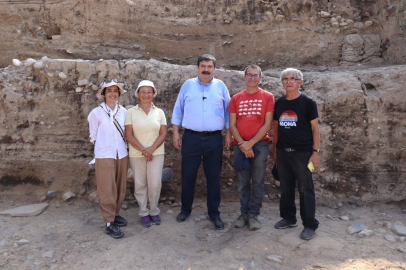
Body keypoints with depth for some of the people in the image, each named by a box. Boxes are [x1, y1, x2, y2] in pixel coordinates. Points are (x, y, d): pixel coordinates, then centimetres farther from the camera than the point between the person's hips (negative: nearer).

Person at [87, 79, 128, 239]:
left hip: (122, 154, 4)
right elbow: (93, 136, 1)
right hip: (104, 155, -4)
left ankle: (115, 214, 30)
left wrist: (121, 146, 3)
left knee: (120, 188, 12)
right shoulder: (96, 113, -7)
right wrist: (104, 147, 2)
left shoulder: (123, 111, 0)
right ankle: (109, 223, 10)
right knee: (107, 189, 1)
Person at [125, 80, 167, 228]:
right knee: (140, 184, 6)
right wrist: (143, 150, -12)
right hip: (137, 154, 0)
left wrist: (152, 149, -12)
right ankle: (144, 213, 21)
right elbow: (128, 134, -5)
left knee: (155, 184, -1)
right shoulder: (131, 112, 0)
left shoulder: (159, 112, 4)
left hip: (156, 153, 1)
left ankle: (154, 211, 20)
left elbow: (163, 133, 0)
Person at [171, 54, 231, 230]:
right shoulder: (187, 85, 5)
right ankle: (185, 209, 27)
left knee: (213, 177, 8)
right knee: (188, 175, 8)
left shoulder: (221, 86, 6)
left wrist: (228, 134, 5)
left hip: (214, 138, 0)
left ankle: (214, 213, 21)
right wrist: (176, 133, 2)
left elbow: (228, 110, 8)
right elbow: (178, 109, 7)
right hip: (191, 137, 0)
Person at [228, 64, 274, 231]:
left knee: (257, 182, 3)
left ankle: (253, 215, 15)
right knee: (243, 183, 7)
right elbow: (232, 125, 4)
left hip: (260, 144, -2)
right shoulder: (236, 99, 8)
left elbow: (267, 124, -4)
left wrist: (251, 143, -11)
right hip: (240, 145, 2)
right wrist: (242, 144, -8)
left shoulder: (267, 97, 2)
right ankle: (244, 213, 19)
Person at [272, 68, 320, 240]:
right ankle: (288, 218, 29)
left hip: (302, 152, -4)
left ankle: (310, 225, 15)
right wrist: (274, 149, 11)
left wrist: (315, 151, -10)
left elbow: (315, 128, -5)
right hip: (282, 152, 5)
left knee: (305, 189, 3)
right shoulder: (279, 103, 7)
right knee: (286, 188, 14)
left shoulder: (308, 103, -5)